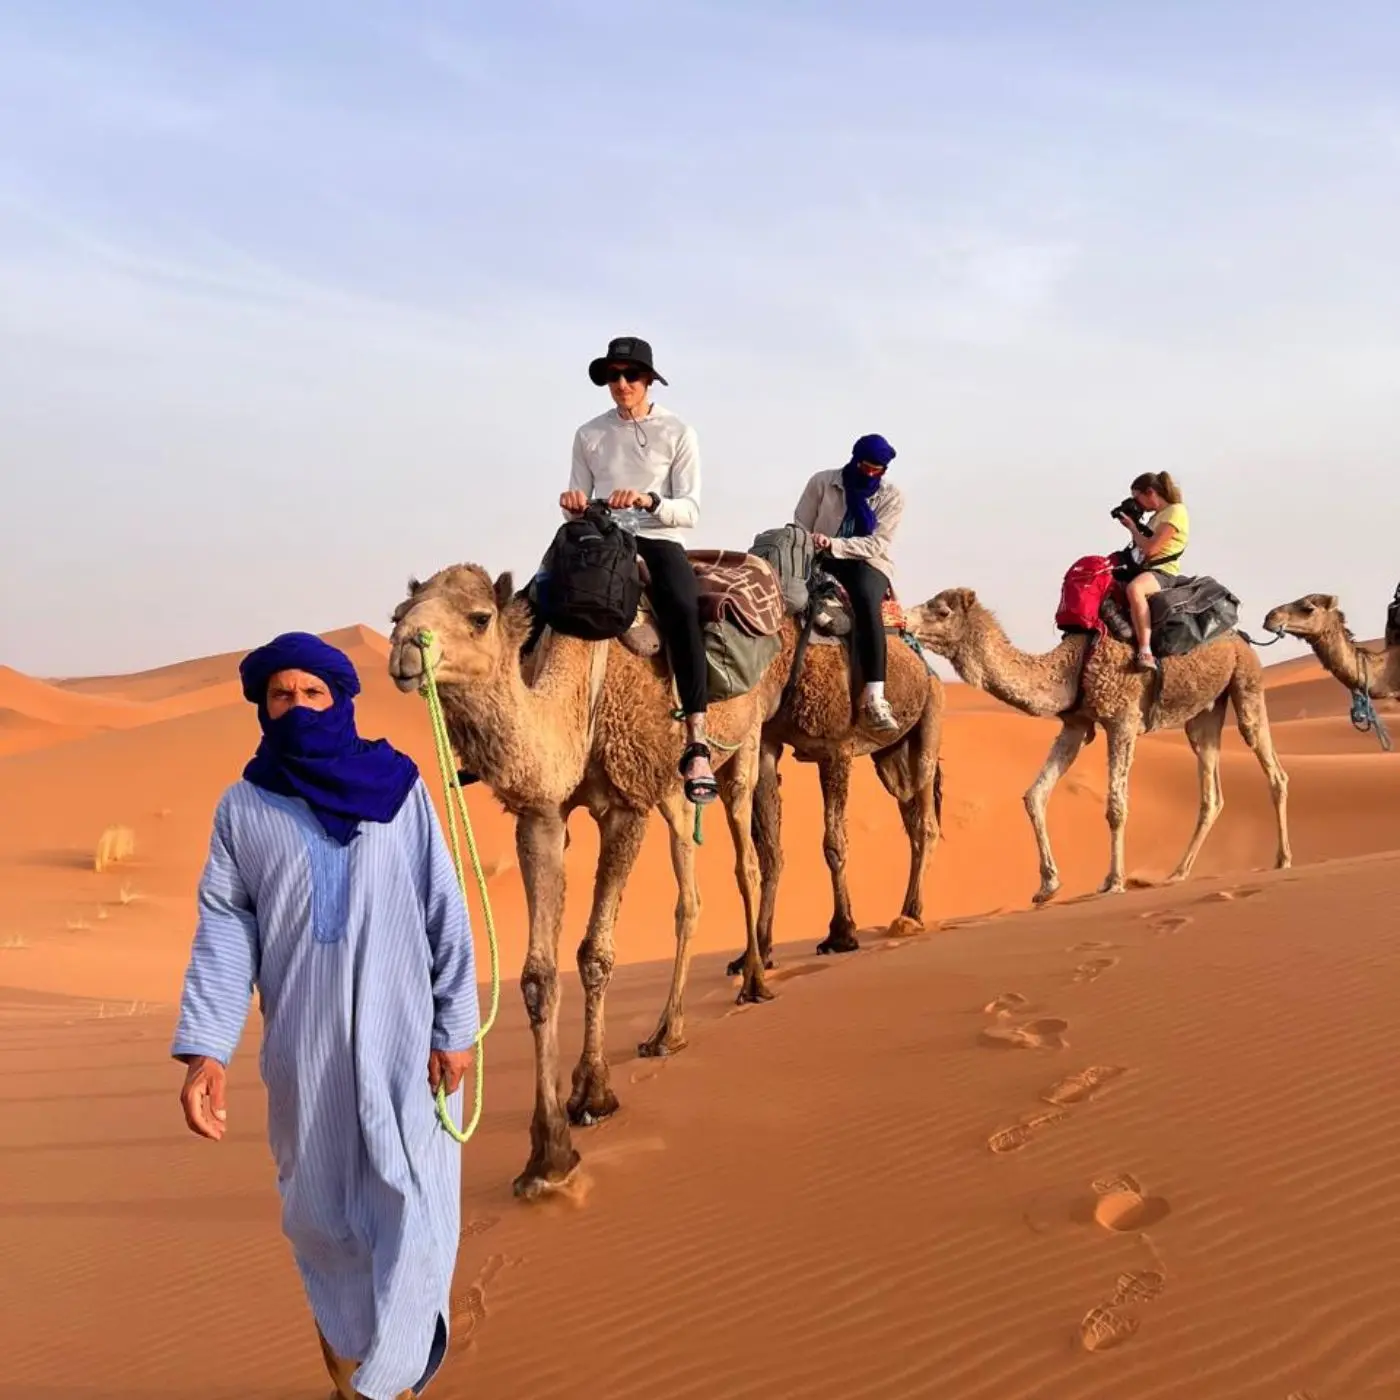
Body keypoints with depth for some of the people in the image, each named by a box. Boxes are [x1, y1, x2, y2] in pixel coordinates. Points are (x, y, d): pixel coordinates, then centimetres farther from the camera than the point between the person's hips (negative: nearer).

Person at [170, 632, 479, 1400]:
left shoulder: (397, 787, -1)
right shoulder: (243, 807, 2)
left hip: (403, 1031, -1)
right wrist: (205, 1047, -13)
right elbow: (225, 927, -3)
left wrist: (455, 1026, -3)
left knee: (413, 1204, -4)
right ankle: (346, 1334, 34)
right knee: (317, 1203, 12)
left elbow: (443, 910, 0)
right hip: (304, 1040, 1)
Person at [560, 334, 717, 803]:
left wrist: (649, 500, -23)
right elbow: (578, 508, 13)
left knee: (682, 609, -34)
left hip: (658, 540, -3)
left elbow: (690, 510, -4)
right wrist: (573, 503, -11)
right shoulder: (589, 434, 12)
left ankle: (697, 747, -37)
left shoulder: (677, 433, 4)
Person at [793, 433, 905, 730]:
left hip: (867, 564, -1)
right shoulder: (822, 483, 2)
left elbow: (876, 544, -9)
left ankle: (874, 698, -42)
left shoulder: (892, 497, 0)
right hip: (822, 561, 1)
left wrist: (833, 545, -24)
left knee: (867, 604, -36)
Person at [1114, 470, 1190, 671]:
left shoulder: (1175, 511, -8)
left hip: (1163, 571, -11)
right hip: (1147, 569, 11)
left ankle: (1146, 652, -49)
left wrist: (1132, 527, -3)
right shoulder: (1156, 516, 21)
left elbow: (1150, 548, -16)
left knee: (1134, 588, -41)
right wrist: (1133, 525, 15)